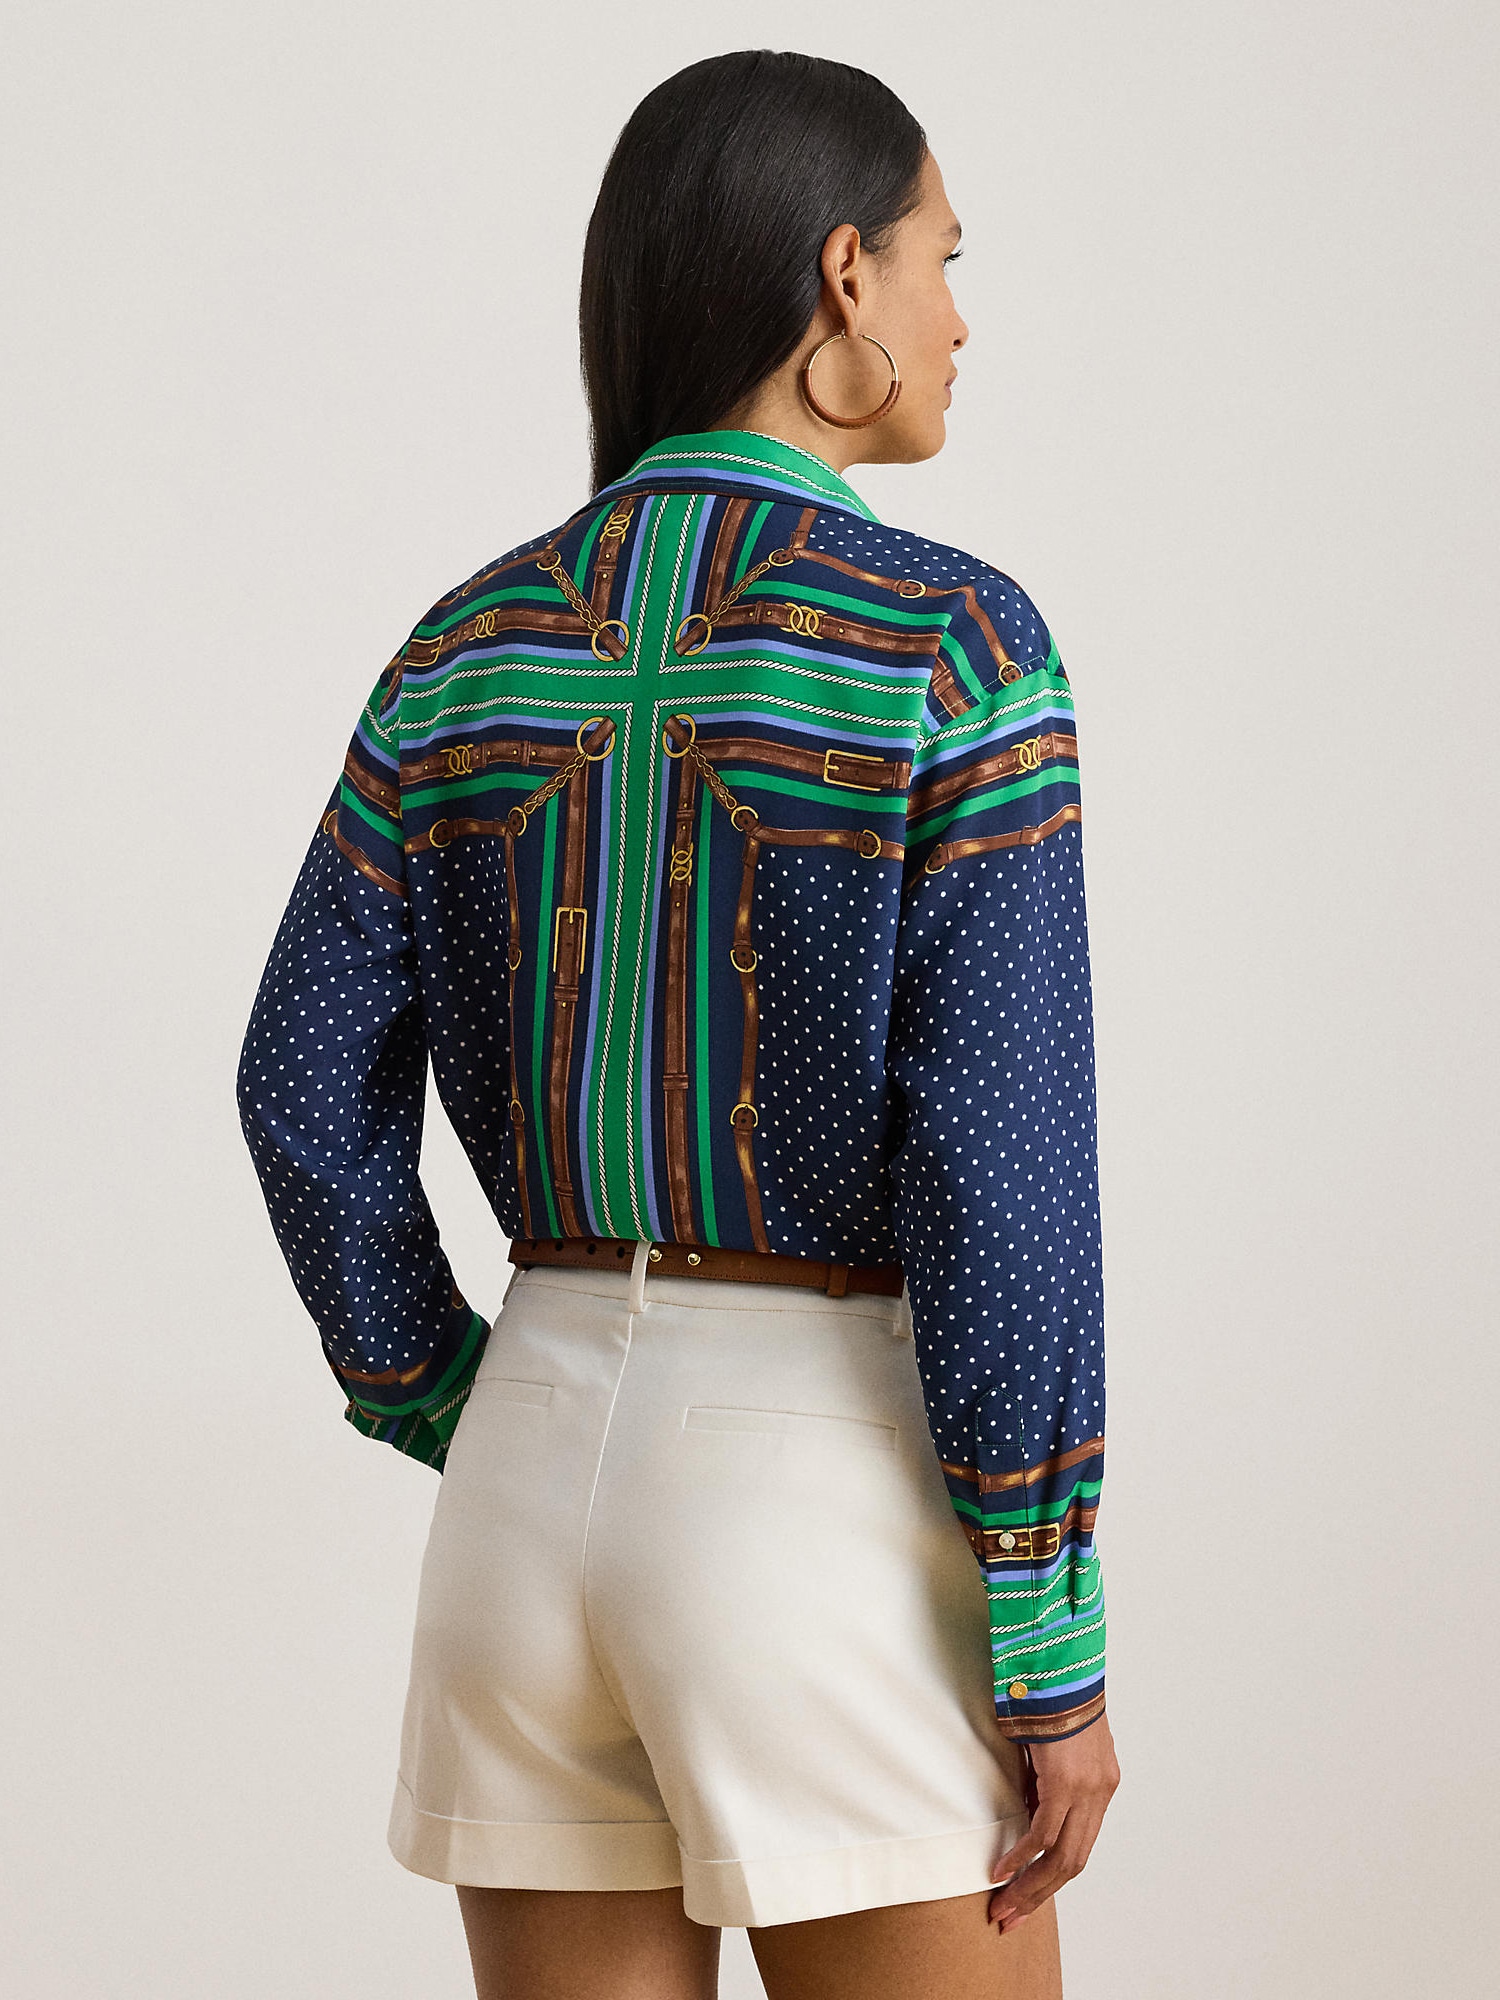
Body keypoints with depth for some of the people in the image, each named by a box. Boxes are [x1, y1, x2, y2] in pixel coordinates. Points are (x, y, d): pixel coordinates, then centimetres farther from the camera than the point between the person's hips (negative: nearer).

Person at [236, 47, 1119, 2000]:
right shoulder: (952, 644, -13)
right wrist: (1056, 1645, -11)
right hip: (830, 1499, -5)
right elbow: (999, 1162, -16)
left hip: (540, 1476, 6)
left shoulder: (471, 647, 4)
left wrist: (468, 1436, 15)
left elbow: (308, 1090, 3)